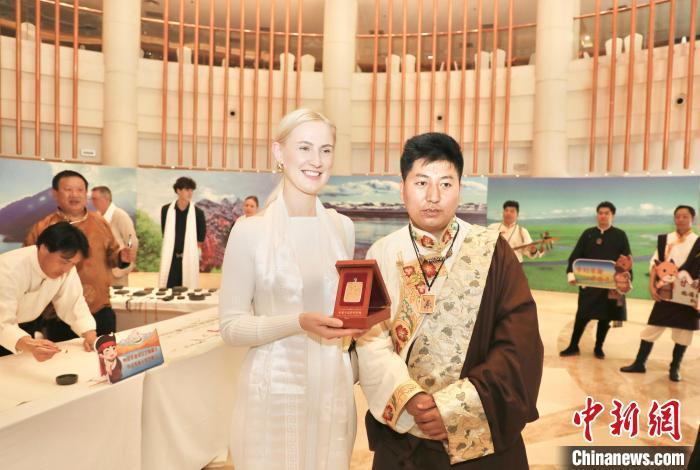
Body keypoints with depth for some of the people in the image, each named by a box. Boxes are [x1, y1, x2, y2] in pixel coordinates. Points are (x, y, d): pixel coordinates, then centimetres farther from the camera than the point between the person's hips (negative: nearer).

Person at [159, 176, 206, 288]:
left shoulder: (198, 212, -3)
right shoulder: (166, 210, 1)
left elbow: (201, 238, 6)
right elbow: (165, 234, 11)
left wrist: (189, 248, 8)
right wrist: (175, 247, 9)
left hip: (189, 258, -1)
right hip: (170, 257, 1)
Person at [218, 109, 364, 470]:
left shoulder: (342, 227, 4)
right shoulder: (249, 231, -11)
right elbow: (231, 326, -10)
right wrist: (299, 322, -23)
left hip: (333, 386, 4)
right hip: (274, 389, -4)